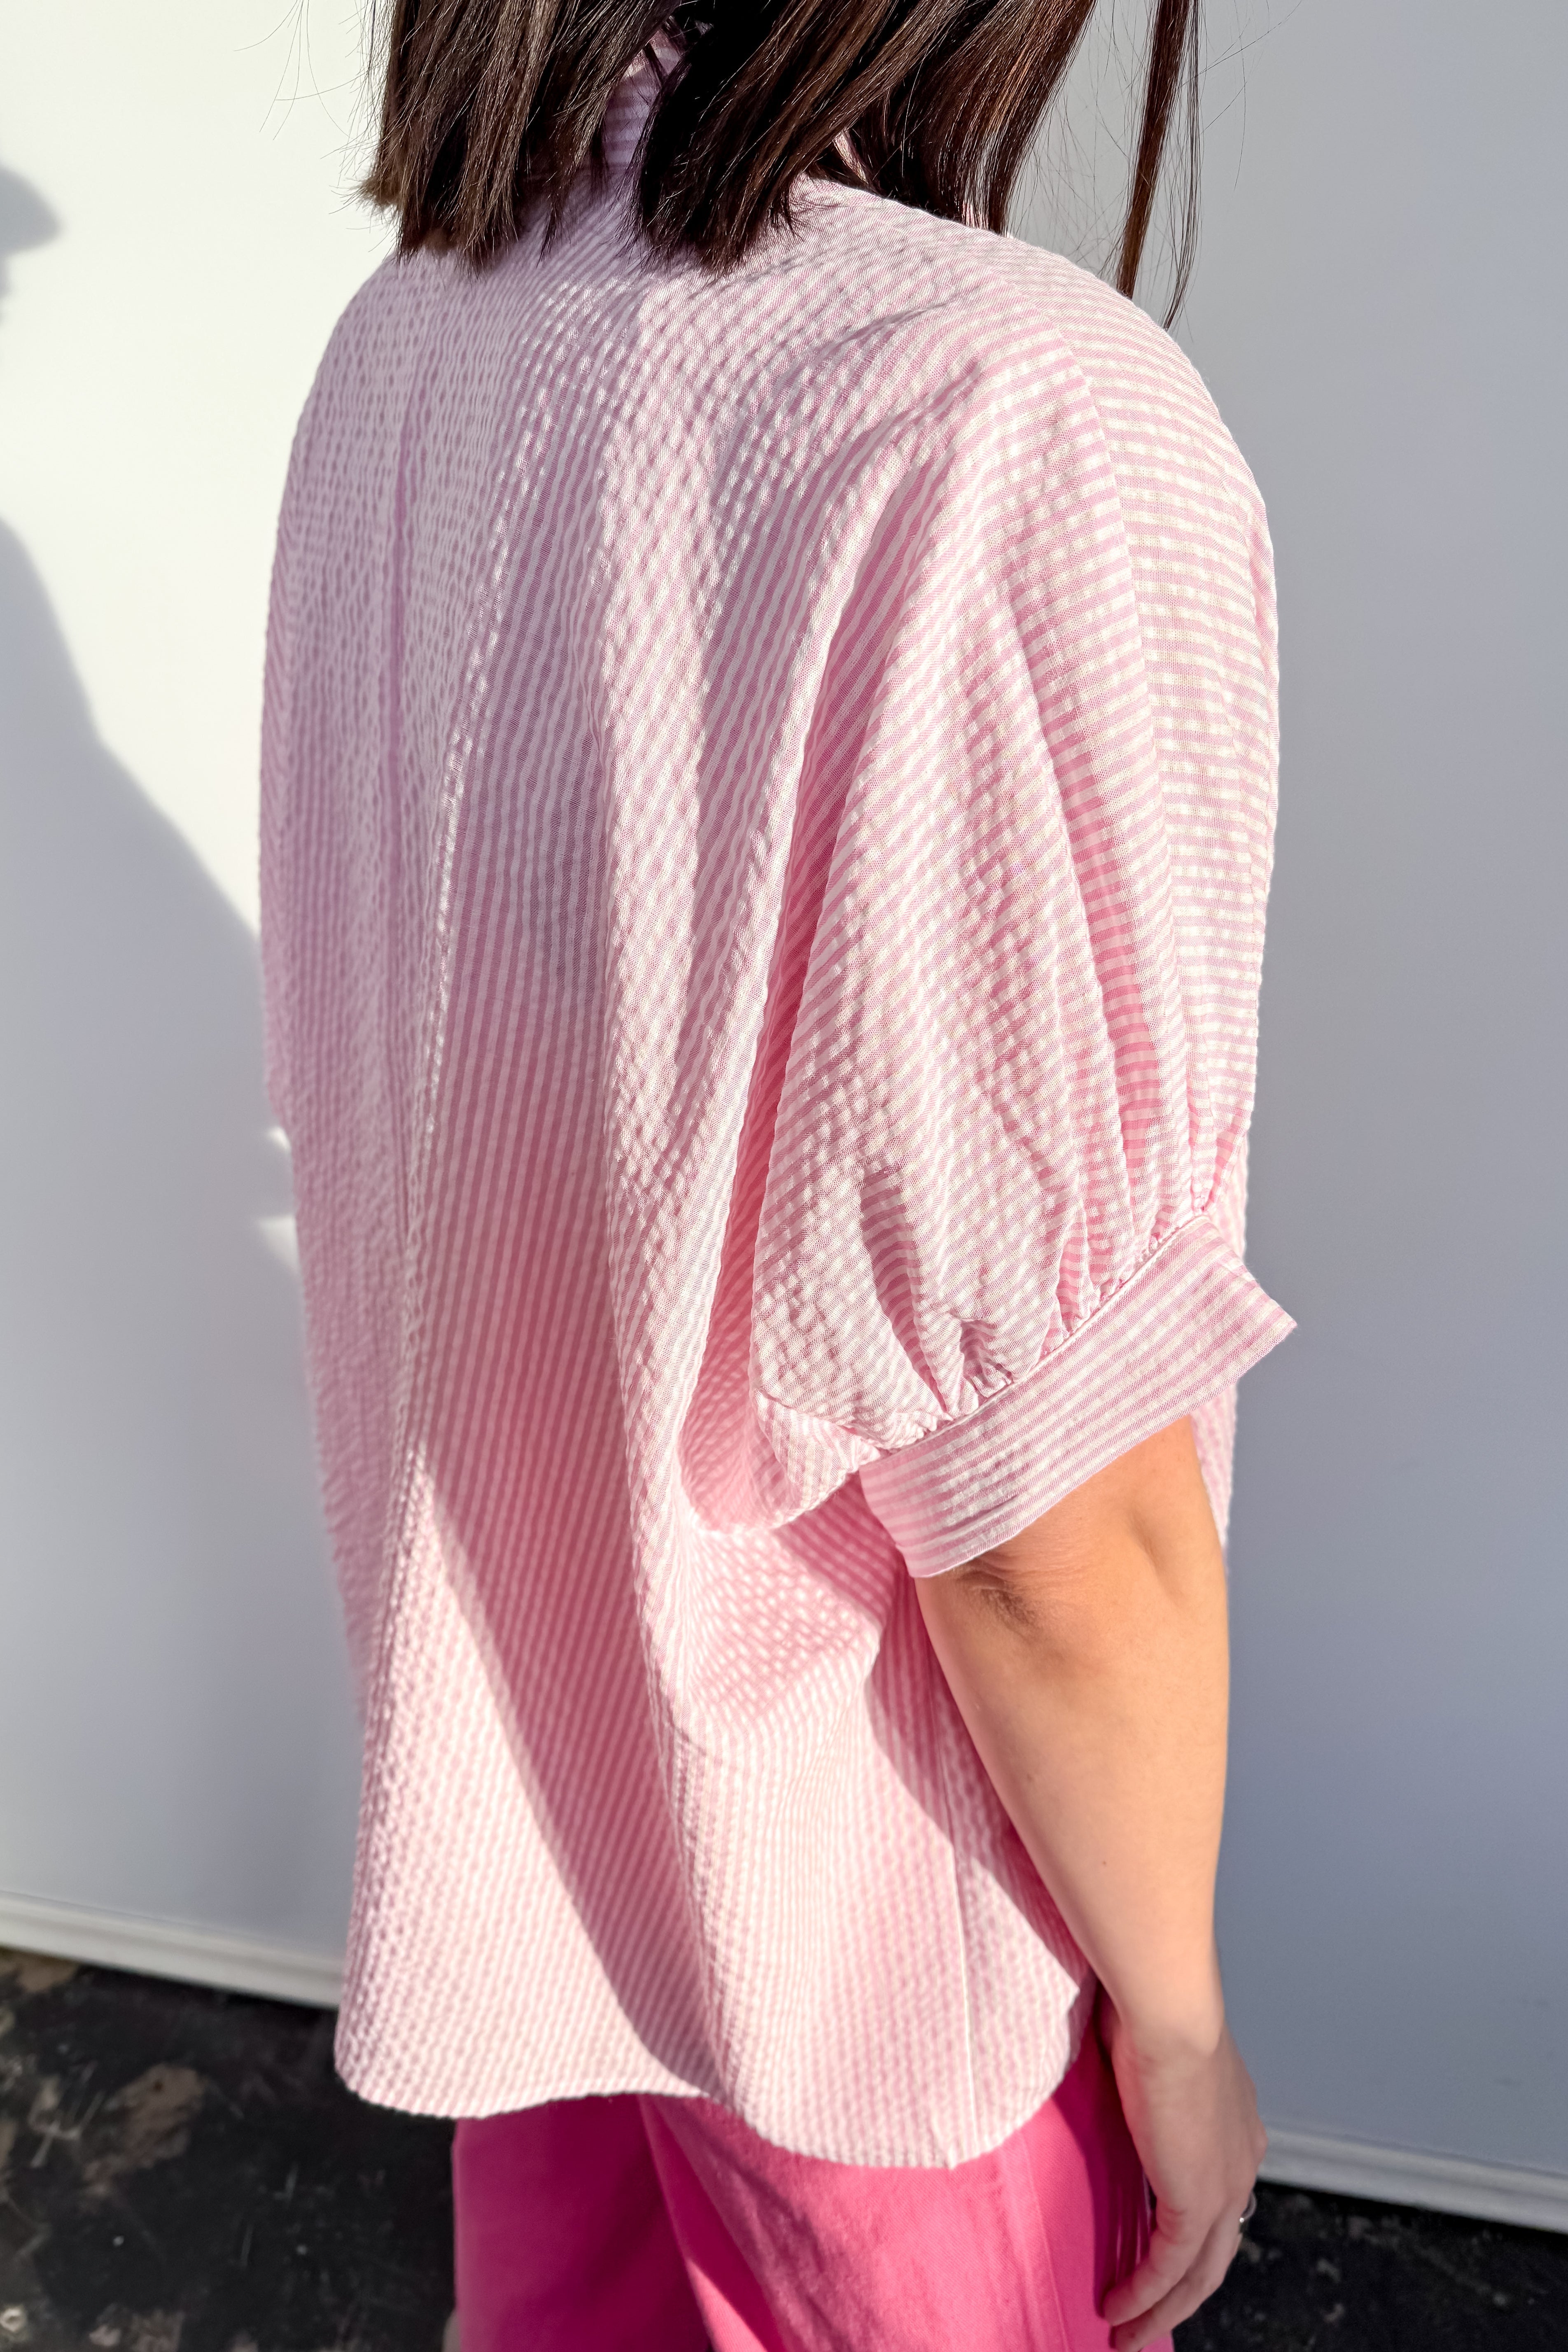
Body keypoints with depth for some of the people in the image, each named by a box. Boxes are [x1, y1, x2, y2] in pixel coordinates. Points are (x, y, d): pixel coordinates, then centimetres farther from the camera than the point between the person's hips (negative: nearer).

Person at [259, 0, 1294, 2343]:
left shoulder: (397, 352, -6)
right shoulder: (1021, 431, -31)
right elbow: (1054, 1519, -27)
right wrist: (1177, 2013, -7)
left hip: (500, 1720, 6)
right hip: (858, 1889, -5)